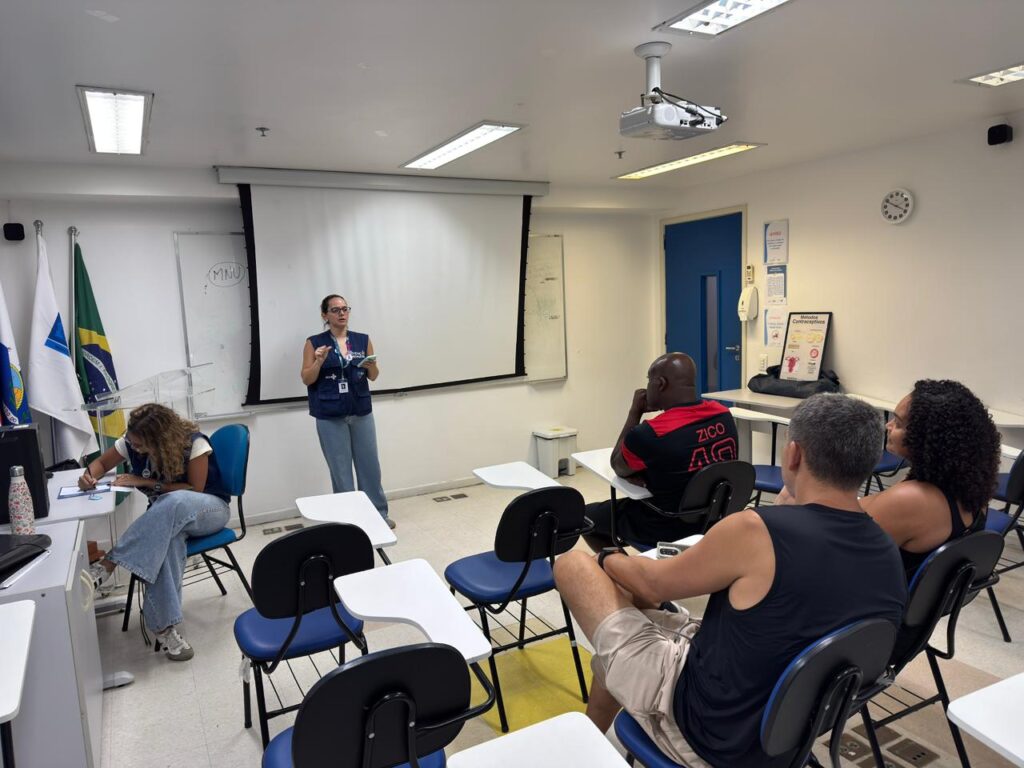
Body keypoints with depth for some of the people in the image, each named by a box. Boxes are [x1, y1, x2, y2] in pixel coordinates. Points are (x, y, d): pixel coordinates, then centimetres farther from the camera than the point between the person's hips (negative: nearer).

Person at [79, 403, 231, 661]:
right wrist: (89, 475, -14)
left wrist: (146, 482, -21)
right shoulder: (132, 443, -7)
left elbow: (195, 490, -16)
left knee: (174, 502, -42)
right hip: (166, 515, 3)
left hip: (208, 509, -3)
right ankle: (165, 626, -36)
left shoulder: (193, 442, -21)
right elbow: (102, 462, 10)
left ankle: (107, 565, -35)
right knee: (168, 537, -38)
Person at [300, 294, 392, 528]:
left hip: (361, 413, 3)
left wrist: (371, 365, -14)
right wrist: (320, 361, -19)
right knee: (340, 469, 5)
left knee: (370, 465, 9)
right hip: (330, 417, -2)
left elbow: (374, 377, 8)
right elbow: (307, 380, -3)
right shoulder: (314, 342, -3)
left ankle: (379, 514, 23)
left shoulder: (363, 340, 4)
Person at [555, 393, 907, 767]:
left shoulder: (756, 531, -29)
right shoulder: (889, 555, -7)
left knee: (573, 565, 3)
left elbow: (652, 583, -12)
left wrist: (608, 559, 10)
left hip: (705, 731, -7)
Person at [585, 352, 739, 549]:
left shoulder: (649, 433, -29)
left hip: (667, 529, -6)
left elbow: (618, 467, -6)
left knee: (587, 515, 16)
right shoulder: (723, 415, -9)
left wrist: (635, 412, -4)